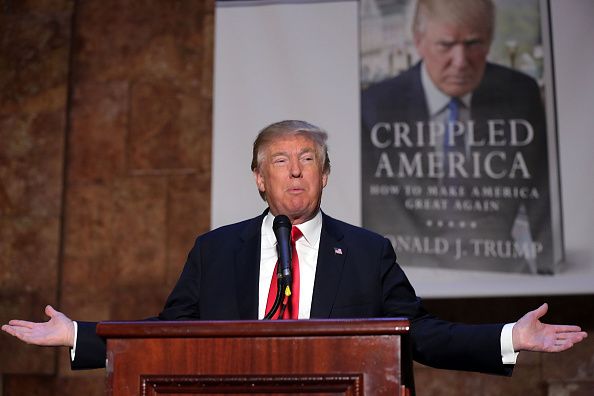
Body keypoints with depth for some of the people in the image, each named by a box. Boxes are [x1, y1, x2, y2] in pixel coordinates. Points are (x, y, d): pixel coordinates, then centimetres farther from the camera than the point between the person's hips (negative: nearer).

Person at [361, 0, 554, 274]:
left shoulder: (521, 94, -2)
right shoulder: (377, 104, -9)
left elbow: (542, 194, 6)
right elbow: (377, 213, -8)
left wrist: (543, 267, -3)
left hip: (502, 270, 1)